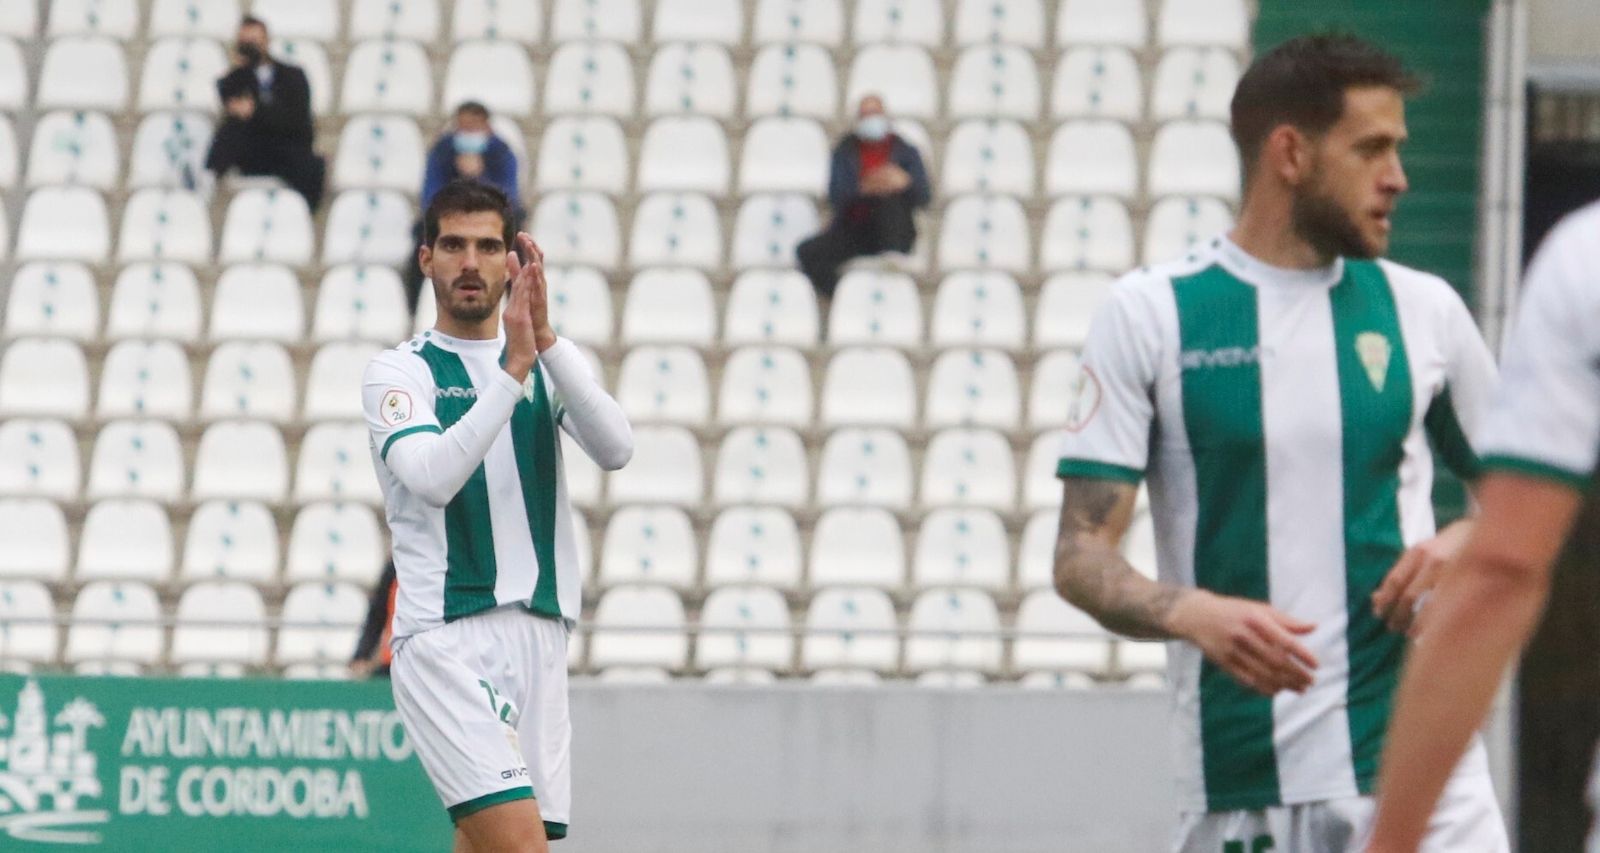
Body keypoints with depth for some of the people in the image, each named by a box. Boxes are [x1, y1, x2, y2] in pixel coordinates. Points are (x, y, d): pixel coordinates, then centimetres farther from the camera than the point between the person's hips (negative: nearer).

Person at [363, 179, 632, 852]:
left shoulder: (550, 363, 14)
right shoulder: (399, 371, 2)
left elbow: (615, 449, -7)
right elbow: (433, 477, -18)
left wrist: (546, 342, -18)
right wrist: (514, 369, -22)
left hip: (538, 637, 5)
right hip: (447, 639, -5)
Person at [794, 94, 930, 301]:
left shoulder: (905, 152, 11)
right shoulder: (845, 152, 13)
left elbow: (923, 198, 0)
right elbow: (835, 197, -1)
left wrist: (905, 182, -23)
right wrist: (863, 188, -22)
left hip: (894, 235, -1)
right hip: (852, 229, 1)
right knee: (807, 252, -24)